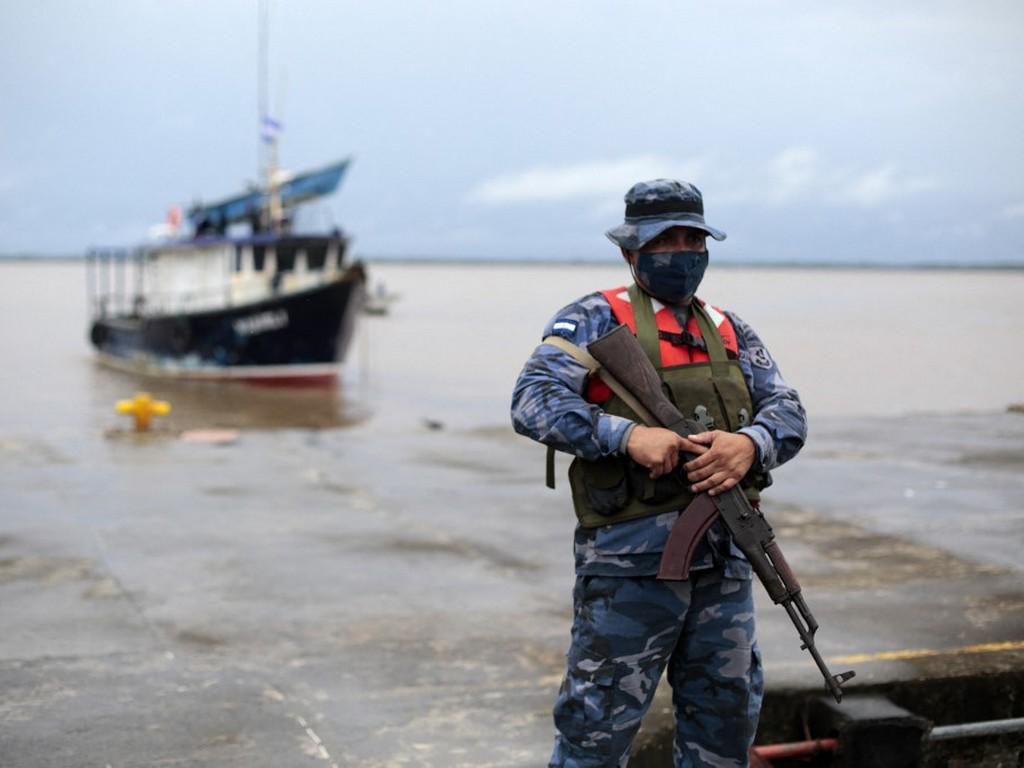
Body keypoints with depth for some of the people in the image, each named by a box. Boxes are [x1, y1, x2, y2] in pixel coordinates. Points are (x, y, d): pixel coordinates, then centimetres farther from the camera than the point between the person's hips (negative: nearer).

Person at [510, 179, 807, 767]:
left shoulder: (729, 331, 18)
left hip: (724, 558, 6)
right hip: (630, 560, -5)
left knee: (727, 719, 15)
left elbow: (787, 409, 9)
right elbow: (533, 400, -12)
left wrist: (751, 443, -14)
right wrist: (627, 435, -25)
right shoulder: (596, 319, 1)